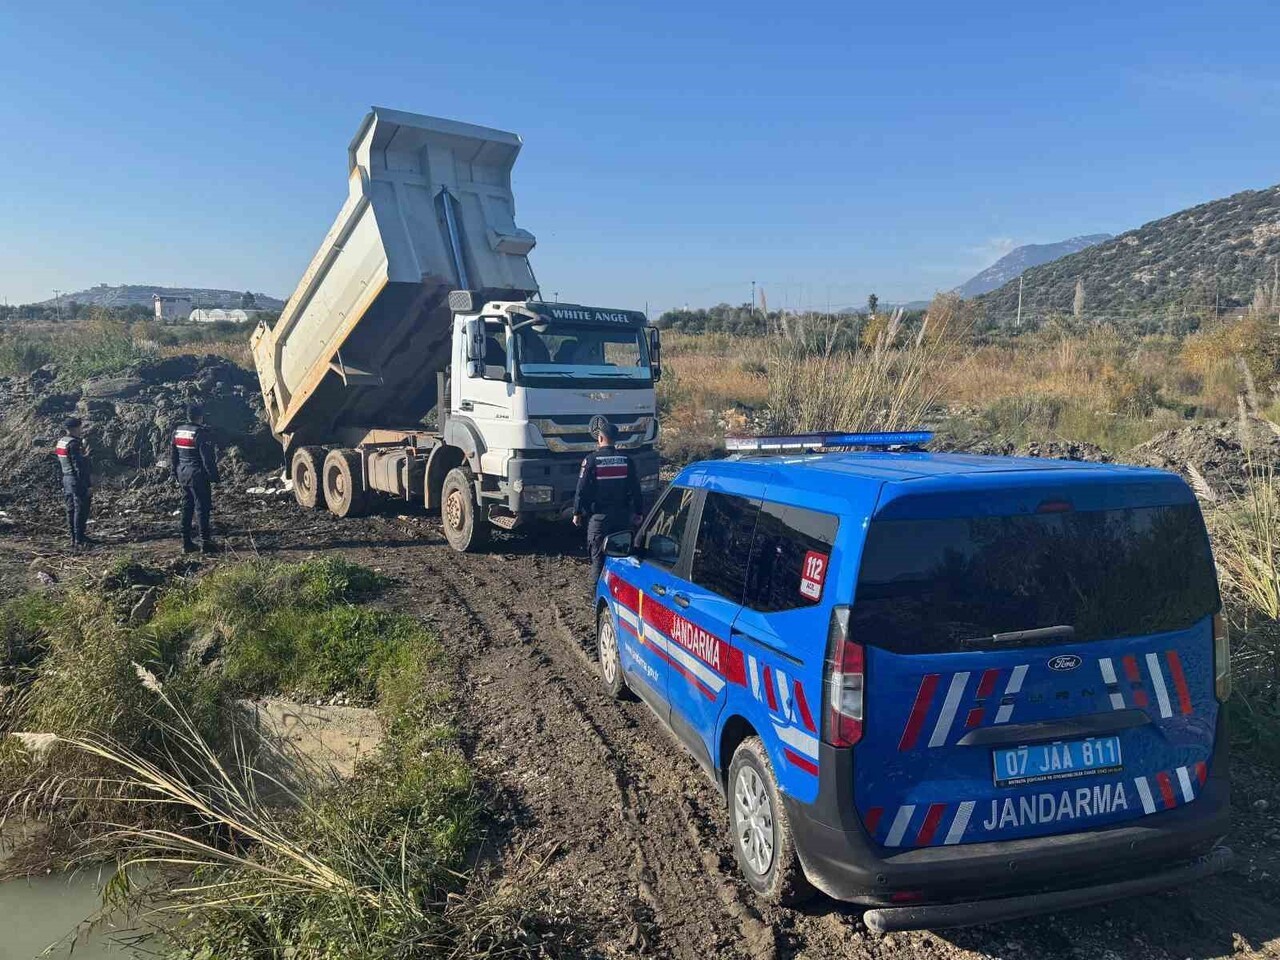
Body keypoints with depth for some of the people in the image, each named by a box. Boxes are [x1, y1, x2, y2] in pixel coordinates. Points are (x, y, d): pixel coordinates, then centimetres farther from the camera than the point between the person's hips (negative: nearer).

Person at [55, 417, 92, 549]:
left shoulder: (61, 441, 10)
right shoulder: (74, 444, -19)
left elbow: (60, 463, 17)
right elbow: (79, 466, -21)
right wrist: (88, 484, -18)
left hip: (66, 478, 10)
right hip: (77, 480, -10)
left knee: (71, 510, 15)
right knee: (81, 510, -4)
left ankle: (75, 538, 24)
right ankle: (79, 541, -3)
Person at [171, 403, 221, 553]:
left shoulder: (177, 432, 8)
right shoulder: (200, 433, -16)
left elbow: (172, 455, 15)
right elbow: (207, 458, -18)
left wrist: (176, 474, 23)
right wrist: (213, 475, -10)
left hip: (183, 475, 8)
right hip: (198, 476, -8)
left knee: (186, 508, 13)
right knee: (203, 508, -3)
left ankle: (186, 543, 17)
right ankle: (205, 543, -3)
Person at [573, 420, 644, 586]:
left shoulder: (592, 459, -10)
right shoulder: (626, 460, 0)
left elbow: (582, 489, -9)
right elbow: (635, 489, 4)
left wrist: (577, 513, 0)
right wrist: (638, 512, 13)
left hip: (599, 516, -3)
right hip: (622, 515, 3)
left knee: (598, 555, 4)